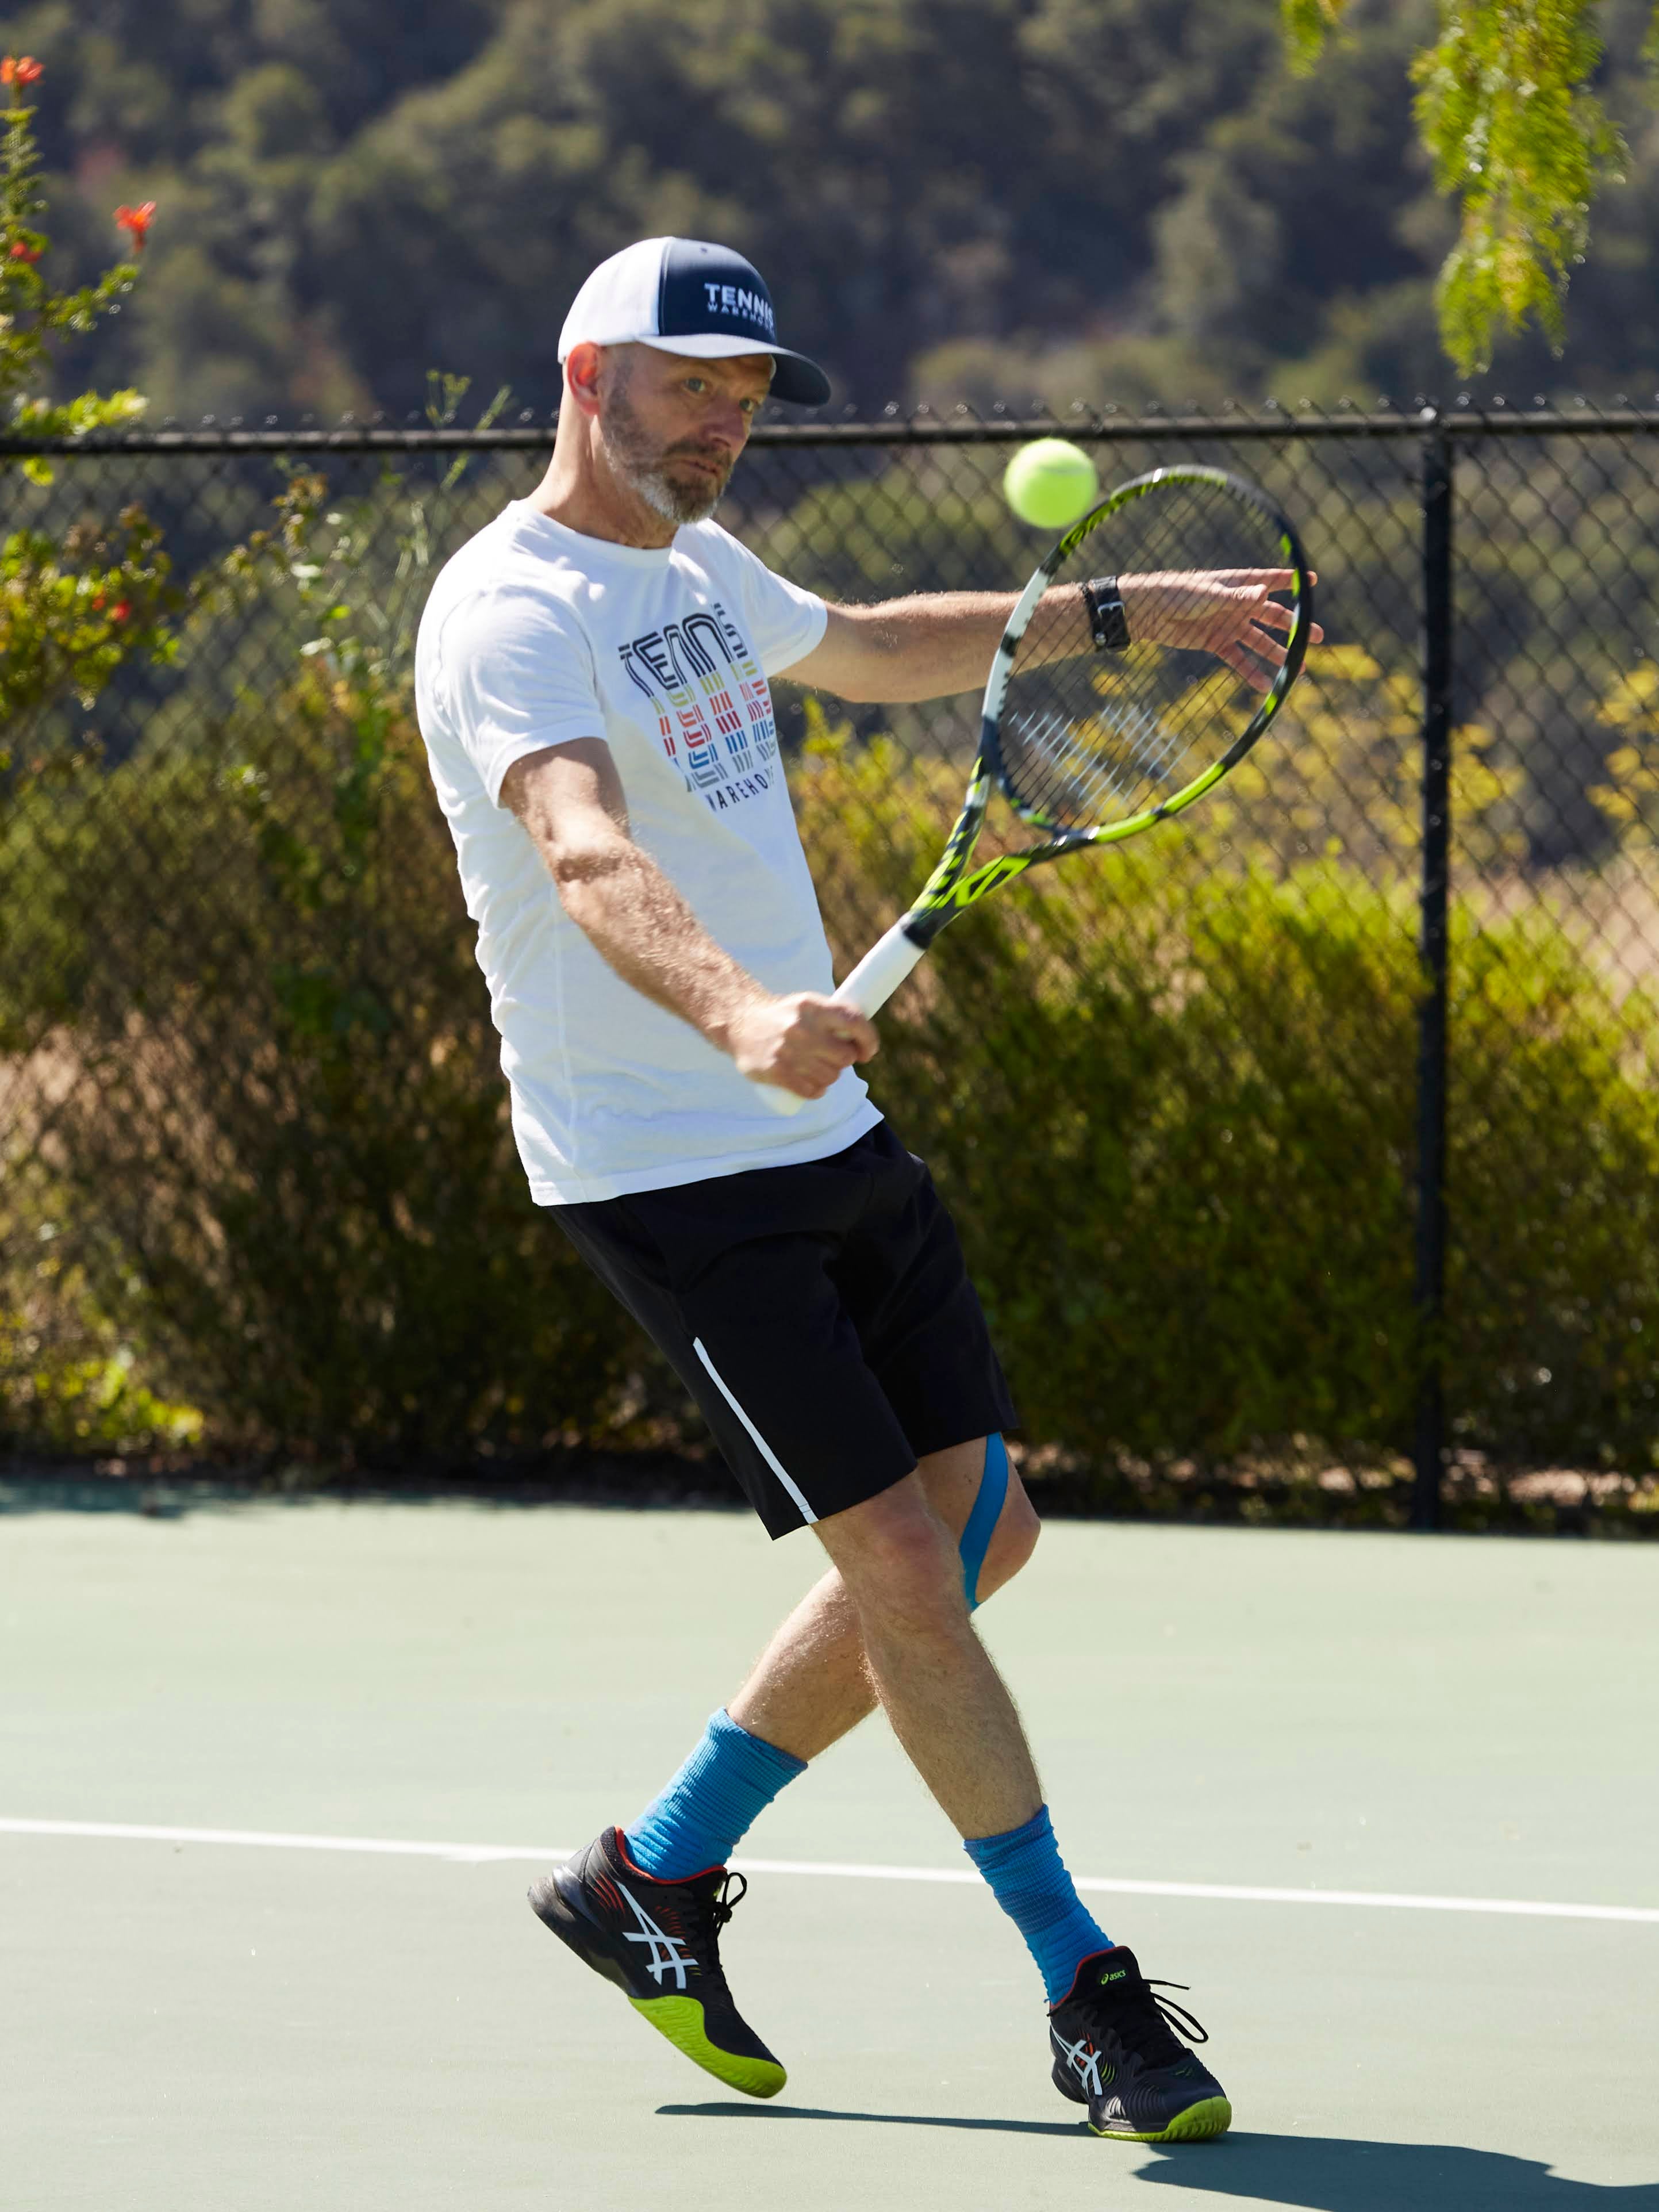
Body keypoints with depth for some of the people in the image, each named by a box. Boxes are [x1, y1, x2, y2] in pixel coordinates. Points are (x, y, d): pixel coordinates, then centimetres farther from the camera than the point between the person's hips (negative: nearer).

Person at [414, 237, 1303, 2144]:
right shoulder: (513, 612, -16)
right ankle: (1089, 1999, -2)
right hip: (665, 1176, -9)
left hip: (829, 1132, 9)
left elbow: (877, 649, 37)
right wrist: (735, 1011, -52)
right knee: (900, 1559, -11)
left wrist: (1118, 609, 36)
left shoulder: (698, 567, 14)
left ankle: (658, 1876, 21)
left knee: (977, 1532, 8)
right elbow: (587, 855, -35)